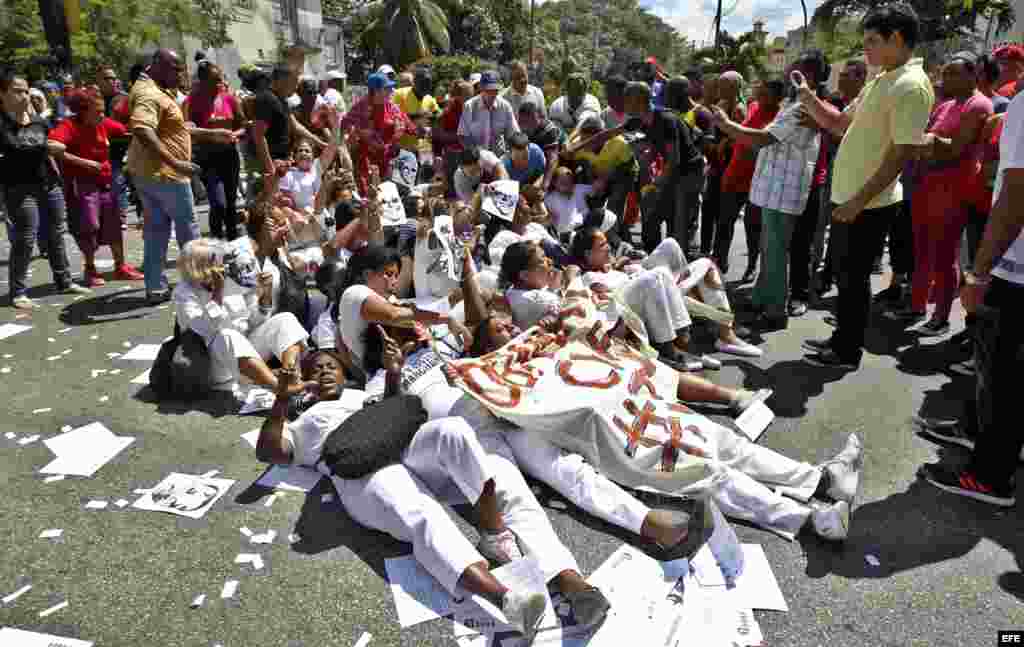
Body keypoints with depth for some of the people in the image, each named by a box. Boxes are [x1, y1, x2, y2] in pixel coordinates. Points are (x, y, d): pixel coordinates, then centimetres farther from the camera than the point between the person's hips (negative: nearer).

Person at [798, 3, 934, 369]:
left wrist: (859, 201, -22)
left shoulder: (912, 86, -17)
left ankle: (848, 353, 14)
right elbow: (838, 123, 21)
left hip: (870, 204, -9)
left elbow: (901, 155, -22)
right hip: (847, 197, 9)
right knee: (846, 274, 17)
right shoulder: (880, 83, 13)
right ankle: (841, 339, 31)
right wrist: (808, 98, 7)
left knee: (854, 278, 1)